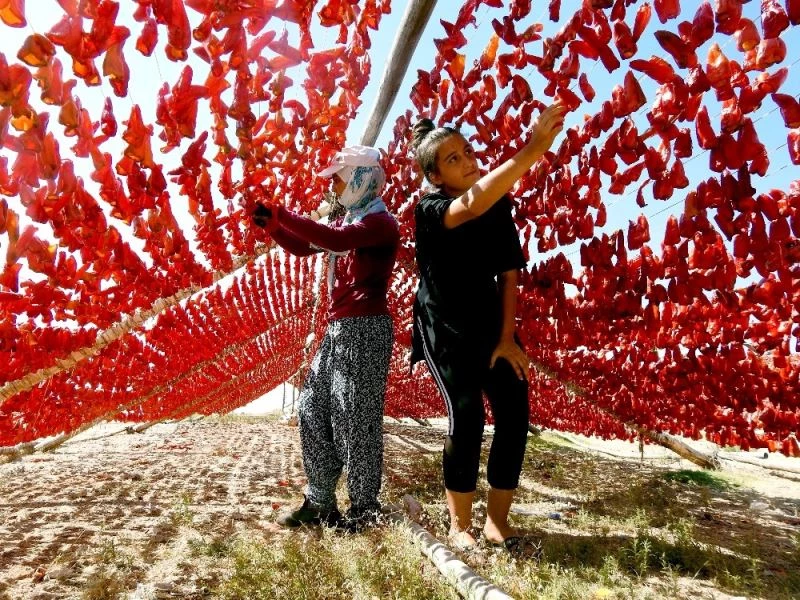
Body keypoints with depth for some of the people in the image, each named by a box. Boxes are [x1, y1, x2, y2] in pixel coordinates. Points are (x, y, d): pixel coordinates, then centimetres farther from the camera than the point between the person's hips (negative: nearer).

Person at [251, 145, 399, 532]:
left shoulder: (381, 221, -9)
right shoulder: (347, 222, 19)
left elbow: (335, 240, -26)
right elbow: (302, 246, 22)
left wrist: (278, 213, -20)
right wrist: (270, 223, 6)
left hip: (365, 329, -9)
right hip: (339, 329, 9)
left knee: (355, 418, -4)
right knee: (312, 409, 11)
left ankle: (365, 510, 10)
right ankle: (320, 503, 21)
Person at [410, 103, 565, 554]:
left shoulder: (500, 206, 1)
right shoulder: (430, 209, -15)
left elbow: (509, 272, 0)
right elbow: (471, 205, -39)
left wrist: (507, 337, -6)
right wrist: (532, 151, -48)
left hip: (491, 325, 5)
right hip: (445, 329, -5)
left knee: (515, 415, -4)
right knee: (467, 416, -16)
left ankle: (498, 522, 11)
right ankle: (460, 526, 2)